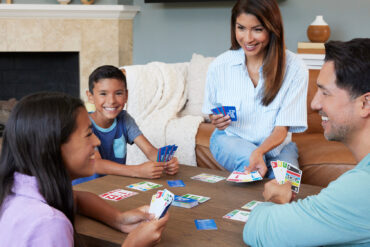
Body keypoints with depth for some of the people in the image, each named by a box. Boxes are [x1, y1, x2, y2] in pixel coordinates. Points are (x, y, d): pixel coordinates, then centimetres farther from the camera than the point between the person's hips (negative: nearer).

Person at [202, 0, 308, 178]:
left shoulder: (294, 68, -14)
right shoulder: (219, 66, -8)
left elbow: (282, 128, -15)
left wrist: (260, 152, -35)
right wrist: (216, 120, -16)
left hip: (276, 144, -1)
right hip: (230, 139, 1)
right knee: (248, 161, -33)